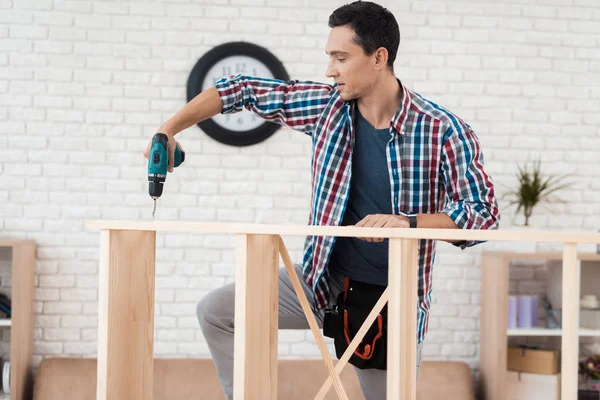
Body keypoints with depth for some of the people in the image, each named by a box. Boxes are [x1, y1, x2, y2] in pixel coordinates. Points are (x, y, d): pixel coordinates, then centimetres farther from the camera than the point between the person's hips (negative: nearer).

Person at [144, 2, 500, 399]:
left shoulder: (443, 131, -16)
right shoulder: (327, 106, -5)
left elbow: (484, 214, -14)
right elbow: (243, 90, 3)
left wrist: (408, 222, -29)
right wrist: (168, 130, -4)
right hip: (324, 281, 4)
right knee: (216, 311, -8)